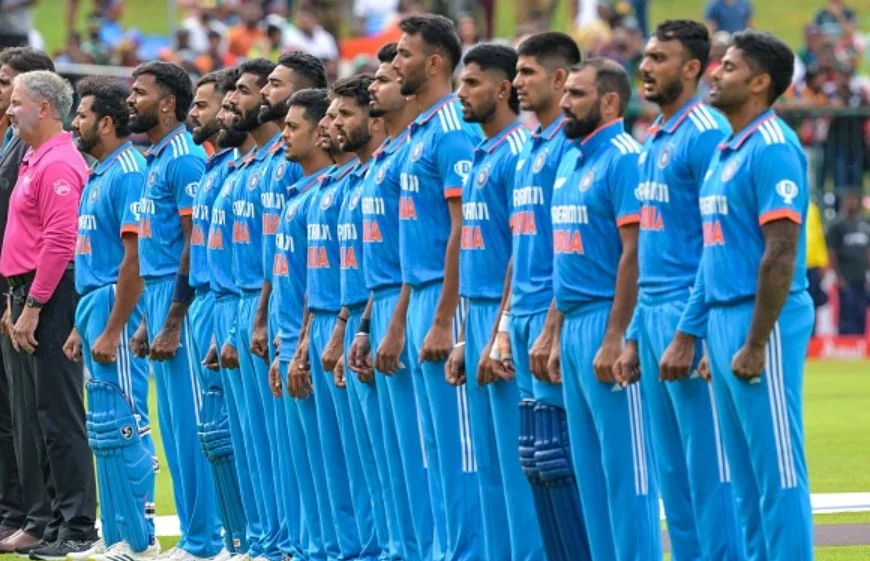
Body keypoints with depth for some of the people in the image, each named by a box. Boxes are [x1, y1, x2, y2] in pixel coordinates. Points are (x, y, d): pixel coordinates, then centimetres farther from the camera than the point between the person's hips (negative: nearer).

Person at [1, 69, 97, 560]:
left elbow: (60, 242, -21)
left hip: (51, 298, -10)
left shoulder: (59, 164, -14)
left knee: (60, 415, -8)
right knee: (41, 415, 11)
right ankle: (60, 520, 16)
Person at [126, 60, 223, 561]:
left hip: (180, 298, -10)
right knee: (175, 426, 11)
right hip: (158, 294, 10)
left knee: (189, 423, -7)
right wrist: (148, 321, 19)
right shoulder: (157, 160, 16)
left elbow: (195, 244, -17)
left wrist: (172, 325, -19)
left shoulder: (185, 159, -13)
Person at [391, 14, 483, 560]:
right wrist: (411, 316, 20)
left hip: (447, 301, -10)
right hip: (422, 298, 10)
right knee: (438, 446, 11)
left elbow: (463, 231, -19)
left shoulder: (452, 132, -13)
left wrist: (443, 322, -21)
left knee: (457, 442, -7)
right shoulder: (419, 132, 16)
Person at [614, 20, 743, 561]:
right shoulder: (652, 141, 17)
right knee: (672, 470, 10)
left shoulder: (706, 133, -10)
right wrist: (634, 337, 18)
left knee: (707, 465, -7)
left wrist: (688, 334, -19)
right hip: (652, 313, 9)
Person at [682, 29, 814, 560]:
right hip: (725, 318, 10)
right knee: (747, 476, 11)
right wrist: (712, 339, 20)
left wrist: (755, 344, -21)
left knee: (778, 471, -7)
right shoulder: (727, 152, 16)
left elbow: (781, 254, -19)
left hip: (761, 322, -10)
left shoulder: (772, 148, -13)